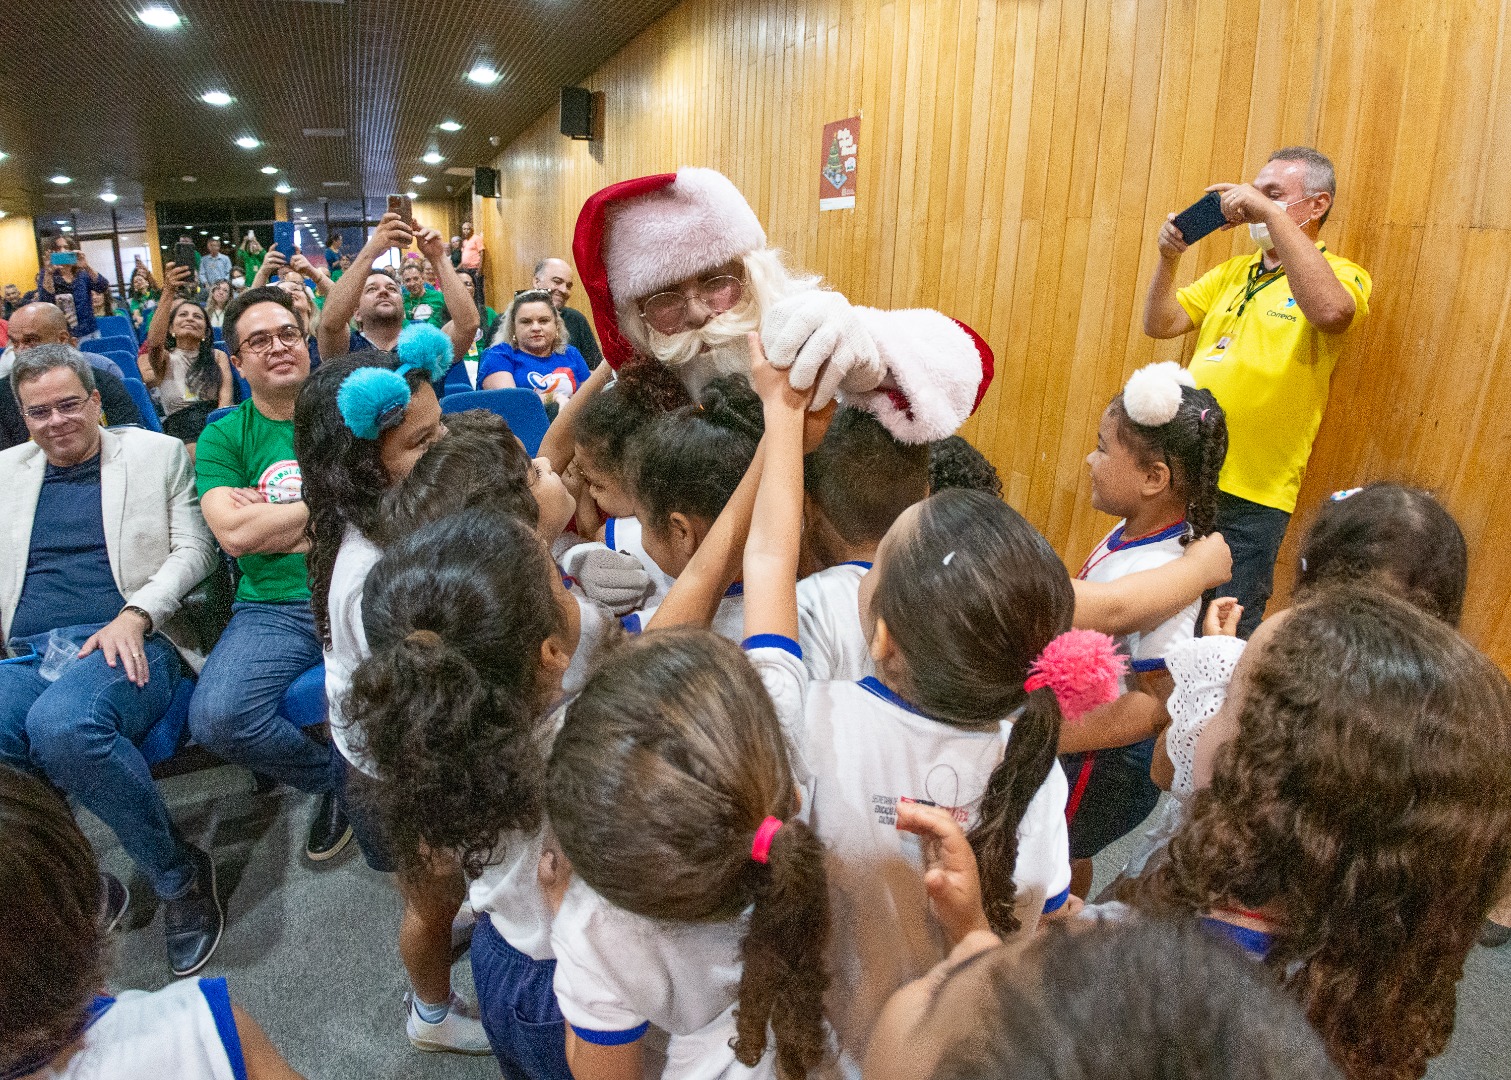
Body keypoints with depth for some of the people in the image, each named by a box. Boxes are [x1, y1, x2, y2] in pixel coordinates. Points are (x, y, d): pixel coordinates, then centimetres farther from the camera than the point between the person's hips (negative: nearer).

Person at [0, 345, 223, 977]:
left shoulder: (158, 454, 12)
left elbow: (194, 549, 4)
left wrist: (134, 617, -12)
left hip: (125, 642, -3)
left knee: (62, 725, -35)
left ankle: (180, 876, -15)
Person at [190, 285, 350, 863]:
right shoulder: (224, 437, 10)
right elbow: (235, 534, -6)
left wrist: (272, 522, -5)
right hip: (273, 608, 1)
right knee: (215, 718, -26)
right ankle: (337, 775, 5)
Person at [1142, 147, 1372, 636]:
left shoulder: (1342, 276, -3)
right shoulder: (1234, 272, 16)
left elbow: (1330, 310, -28)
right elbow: (1161, 324, 10)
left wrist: (1273, 214, -26)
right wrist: (1168, 258, -5)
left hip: (1250, 498, -6)